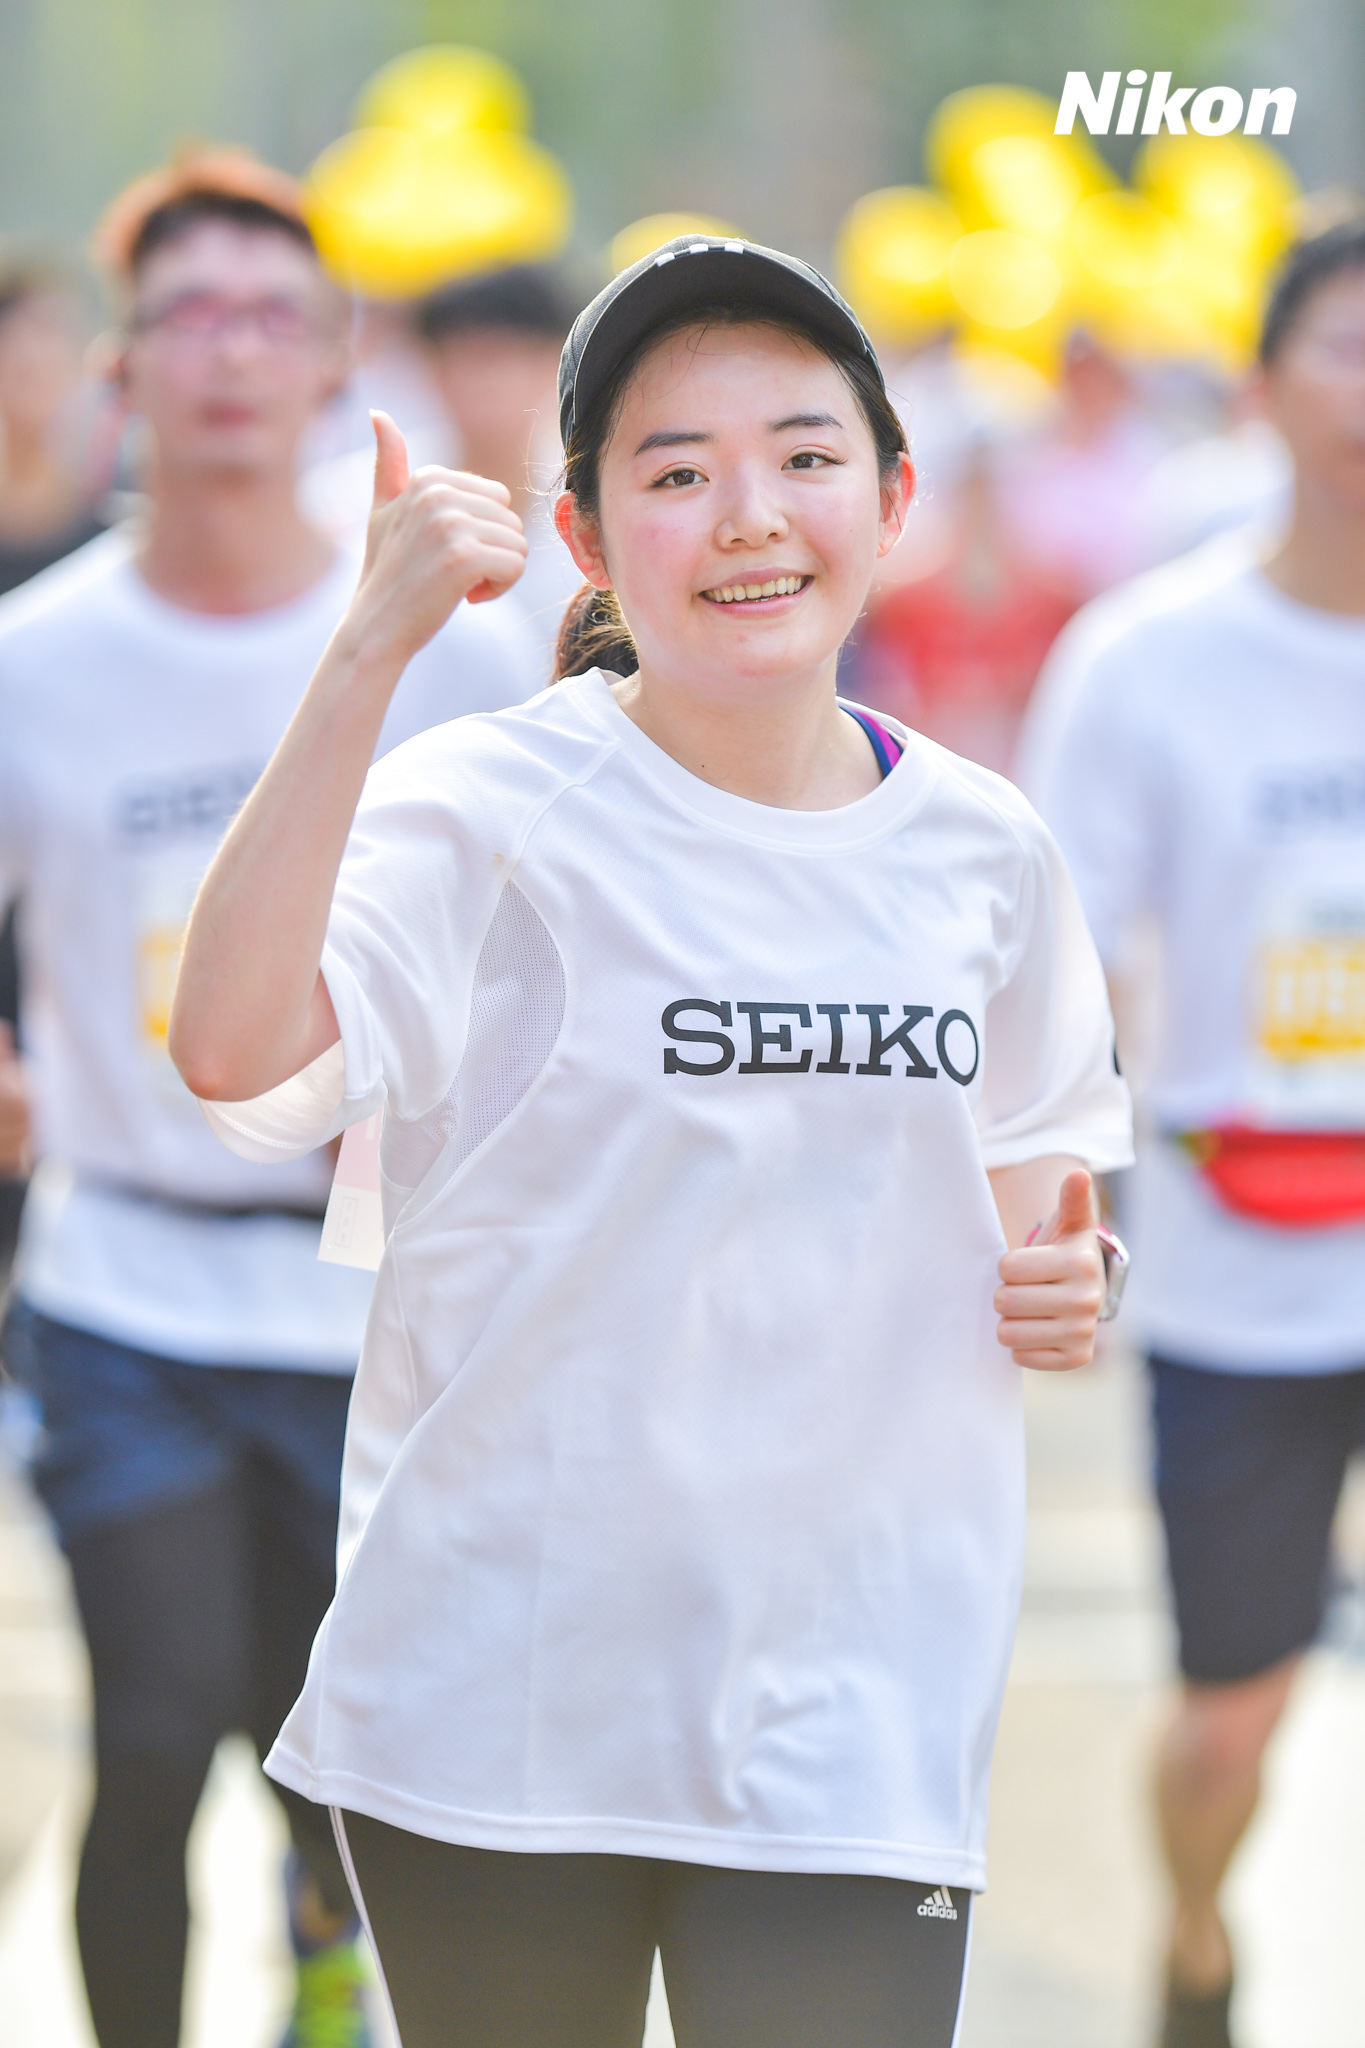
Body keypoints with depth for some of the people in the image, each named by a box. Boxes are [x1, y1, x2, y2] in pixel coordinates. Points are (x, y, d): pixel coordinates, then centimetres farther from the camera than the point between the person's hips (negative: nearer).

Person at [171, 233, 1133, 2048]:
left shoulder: (982, 852, 5)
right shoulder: (492, 811, -10)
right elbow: (234, 1052, -29)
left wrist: (1059, 1280, 0)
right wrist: (371, 649, -33)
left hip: (851, 1709, 3)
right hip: (503, 1683, -3)